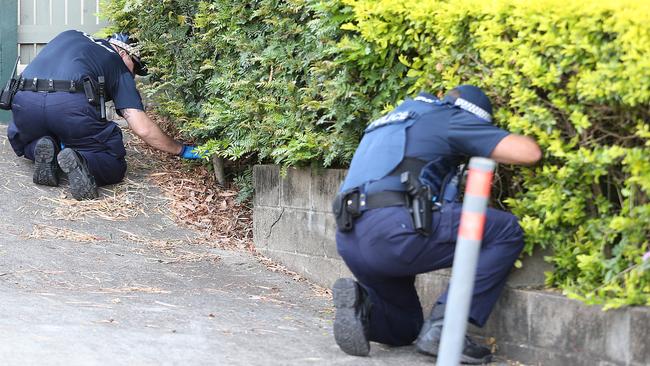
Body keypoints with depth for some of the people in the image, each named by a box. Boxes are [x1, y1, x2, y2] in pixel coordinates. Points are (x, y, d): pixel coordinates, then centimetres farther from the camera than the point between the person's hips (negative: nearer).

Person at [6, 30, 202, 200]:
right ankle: (81, 162, -16)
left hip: (25, 101, 4)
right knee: (114, 166, 16)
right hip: (71, 105, -4)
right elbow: (142, 128, 11)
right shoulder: (118, 65, 20)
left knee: (25, 143, 38)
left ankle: (43, 153, 3)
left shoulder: (69, 36, 34)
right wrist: (181, 150, 24)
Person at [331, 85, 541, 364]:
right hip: (393, 229, -9)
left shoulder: (397, 117, 32)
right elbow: (530, 152, 0)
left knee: (404, 329, 29)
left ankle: (360, 306, -3)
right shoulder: (452, 119, 8)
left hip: (349, 240, 9)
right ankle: (442, 330, -7)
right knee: (506, 232, 2)